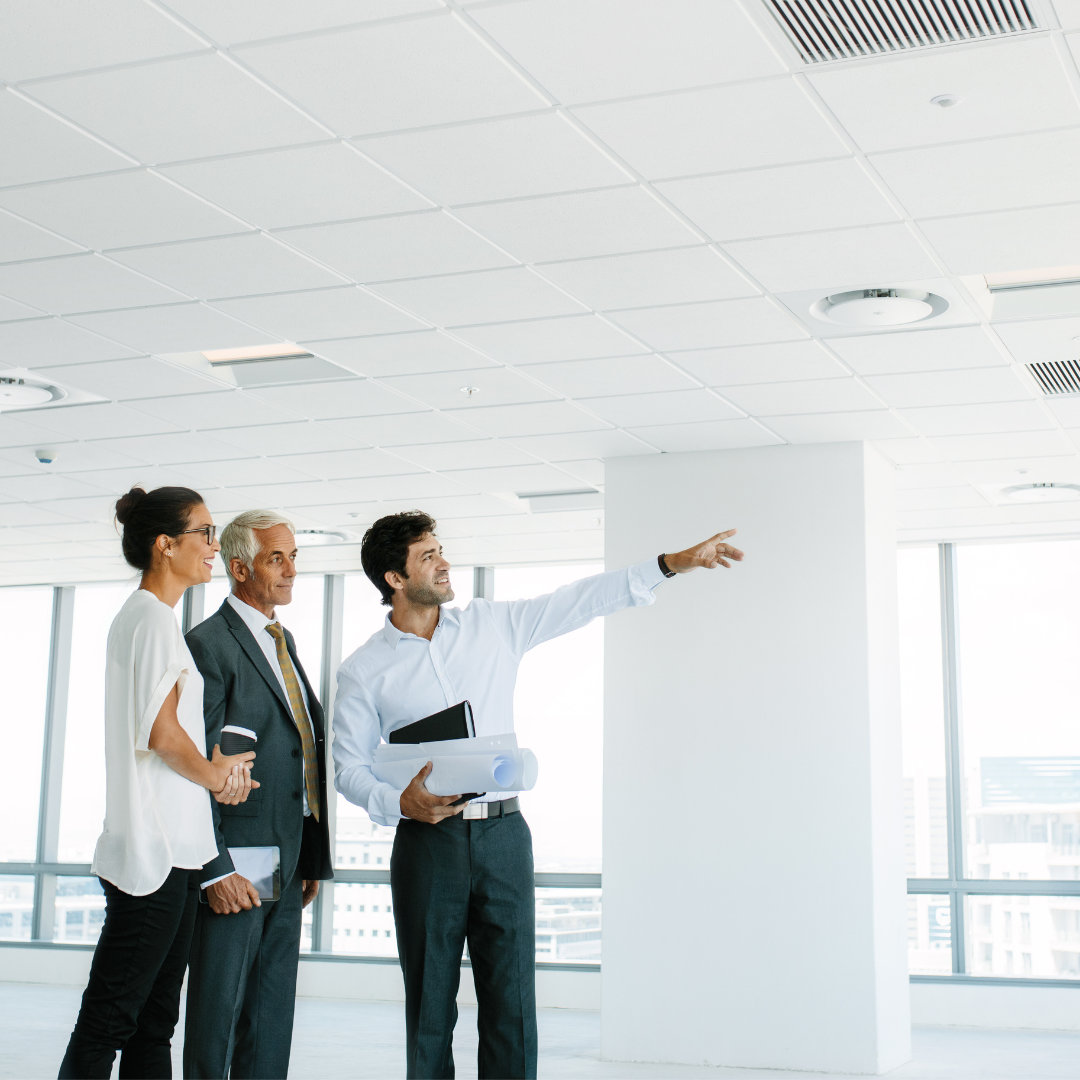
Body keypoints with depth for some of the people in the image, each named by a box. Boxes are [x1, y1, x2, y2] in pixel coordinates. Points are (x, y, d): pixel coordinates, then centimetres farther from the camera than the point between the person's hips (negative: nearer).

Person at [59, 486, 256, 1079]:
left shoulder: (137, 616, 18)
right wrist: (214, 773, -2)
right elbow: (161, 730, -19)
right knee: (109, 1020, -6)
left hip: (161, 847, 10)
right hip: (156, 849, -10)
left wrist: (214, 767, 7)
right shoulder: (154, 616, -12)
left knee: (154, 1021, 11)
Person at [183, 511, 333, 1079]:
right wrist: (216, 868, -19)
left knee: (272, 1016, 12)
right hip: (238, 860, -8)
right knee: (217, 1010, 0)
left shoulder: (282, 640, 17)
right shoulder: (209, 644, -10)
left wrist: (312, 857, 15)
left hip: (289, 860, 8)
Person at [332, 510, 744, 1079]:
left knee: (512, 1005, -1)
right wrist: (398, 803, -16)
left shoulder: (493, 624, 8)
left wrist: (671, 563, 2)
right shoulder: (364, 670, 3)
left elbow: (580, 601, 7)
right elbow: (350, 766, 4)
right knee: (429, 1008, 5)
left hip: (502, 836, 1)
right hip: (426, 840, -1)